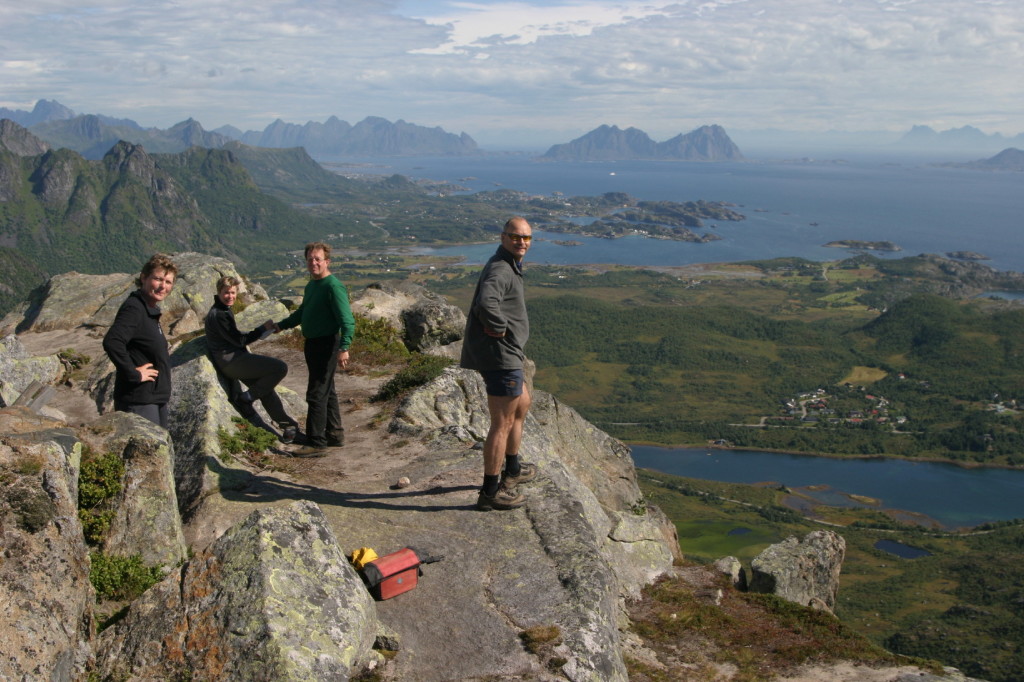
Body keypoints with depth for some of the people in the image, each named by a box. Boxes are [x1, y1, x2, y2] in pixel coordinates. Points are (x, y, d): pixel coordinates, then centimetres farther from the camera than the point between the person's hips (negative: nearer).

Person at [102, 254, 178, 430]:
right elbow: (111, 342, -31)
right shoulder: (133, 308, -17)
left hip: (156, 400, 10)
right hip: (139, 402, -10)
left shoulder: (151, 310, 13)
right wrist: (134, 374, -25)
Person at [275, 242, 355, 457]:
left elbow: (347, 321, -24)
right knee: (327, 392, 18)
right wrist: (281, 325, 27)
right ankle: (334, 435, 29)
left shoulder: (333, 286, -17)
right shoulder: (311, 285, 13)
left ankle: (317, 443, -2)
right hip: (312, 344, 10)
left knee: (317, 394, -8)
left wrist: (344, 348, -33)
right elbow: (302, 312, 30)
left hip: (326, 345, -10)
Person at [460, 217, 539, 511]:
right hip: (500, 355, -11)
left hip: (505, 354, 11)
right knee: (502, 423, -5)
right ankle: (490, 491, 2)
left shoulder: (509, 267, 14)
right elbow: (486, 303, -40)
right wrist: (499, 329, -23)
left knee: (522, 404, 27)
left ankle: (512, 469, 41)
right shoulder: (500, 270, -19)